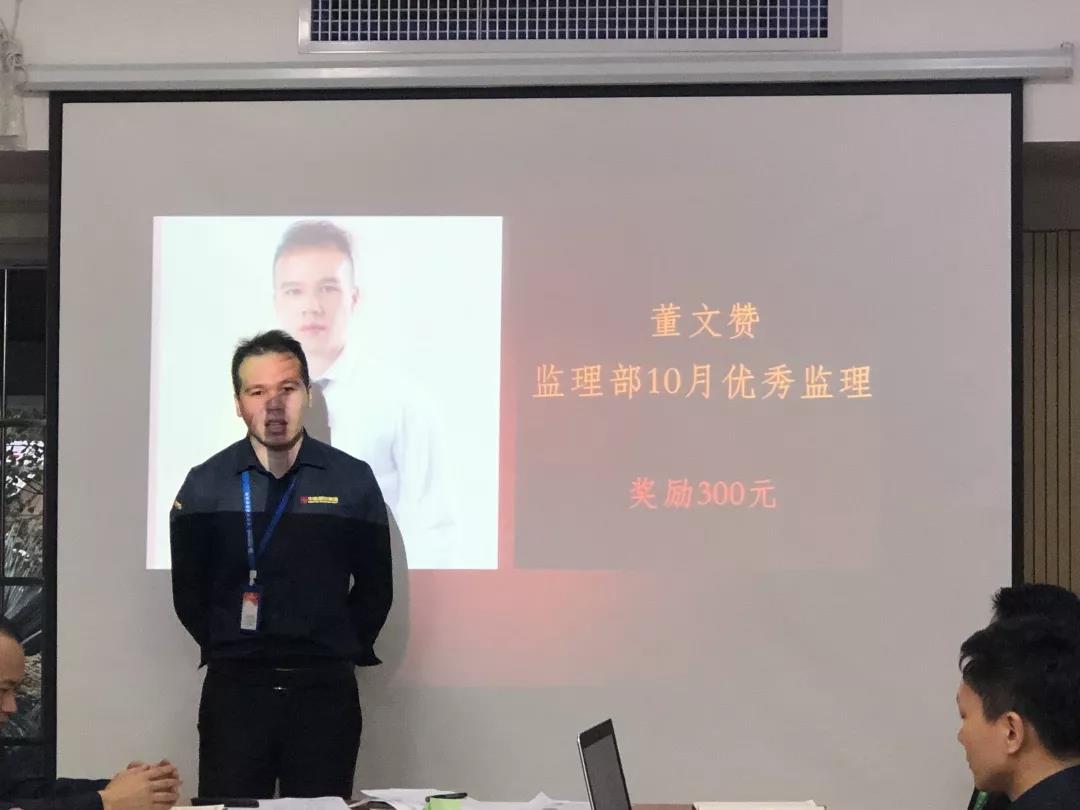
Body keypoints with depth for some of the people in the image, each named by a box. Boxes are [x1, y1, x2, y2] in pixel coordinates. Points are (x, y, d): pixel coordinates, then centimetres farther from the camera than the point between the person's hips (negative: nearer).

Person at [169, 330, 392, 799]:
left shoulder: (353, 480, 1)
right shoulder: (205, 486, 1)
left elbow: (375, 587, 7)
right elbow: (188, 591, 8)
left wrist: (344, 652, 6)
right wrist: (228, 651, 7)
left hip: (326, 689, 0)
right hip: (234, 688, 0)